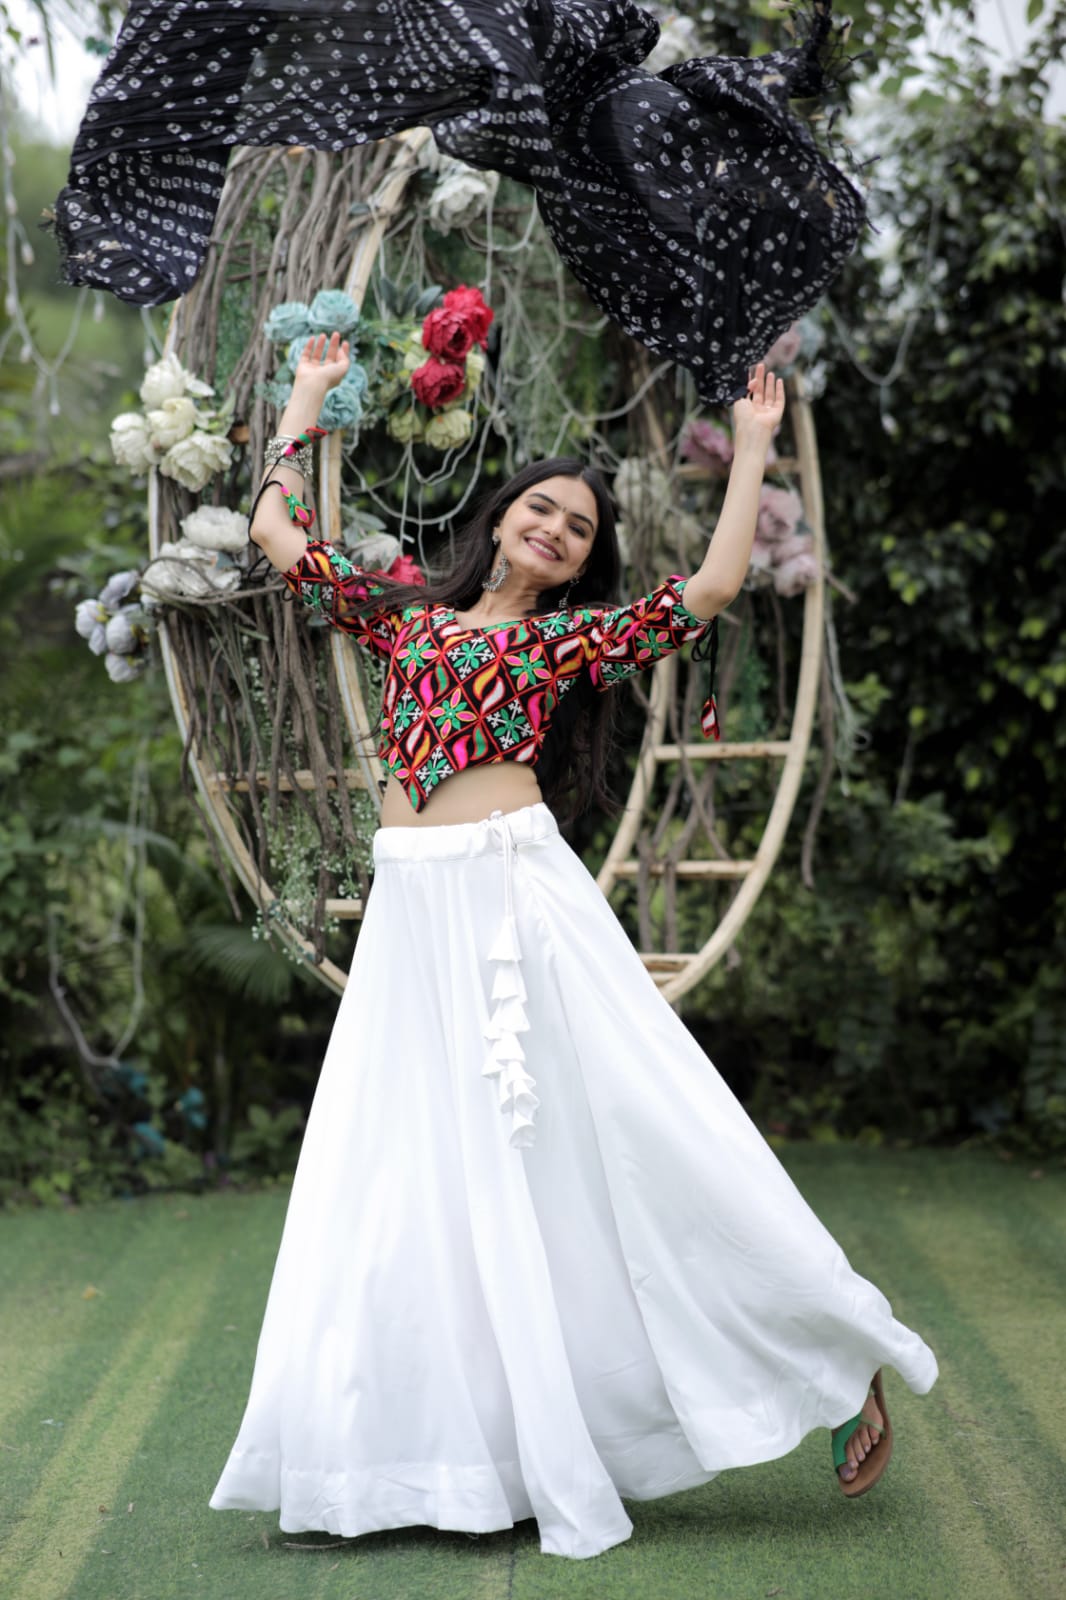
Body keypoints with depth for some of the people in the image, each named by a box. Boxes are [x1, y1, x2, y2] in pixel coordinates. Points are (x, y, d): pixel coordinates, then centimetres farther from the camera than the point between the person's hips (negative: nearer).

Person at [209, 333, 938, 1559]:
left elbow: (712, 588, 1)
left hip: (518, 898, -4)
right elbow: (279, 537, 24)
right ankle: (473, 1448, 8)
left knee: (606, 1138, -5)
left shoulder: (572, 636, 11)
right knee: (426, 1170, 1)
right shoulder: (405, 619, 20)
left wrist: (752, 445, 8)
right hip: (410, 911, 4)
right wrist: (307, 400, 30)